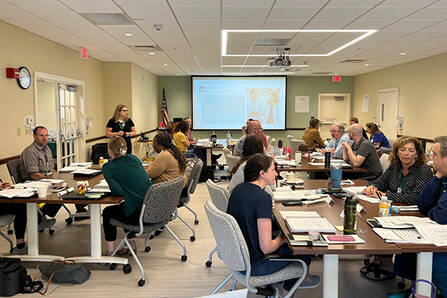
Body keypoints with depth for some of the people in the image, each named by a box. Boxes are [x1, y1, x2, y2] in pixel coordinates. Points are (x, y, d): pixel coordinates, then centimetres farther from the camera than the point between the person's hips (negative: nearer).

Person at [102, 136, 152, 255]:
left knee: (107, 212, 20)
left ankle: (110, 251, 24)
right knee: (121, 207, 32)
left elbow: (117, 191, -16)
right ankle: (131, 244, 37)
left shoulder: (108, 167, -4)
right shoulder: (134, 158, 11)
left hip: (139, 214, -6)